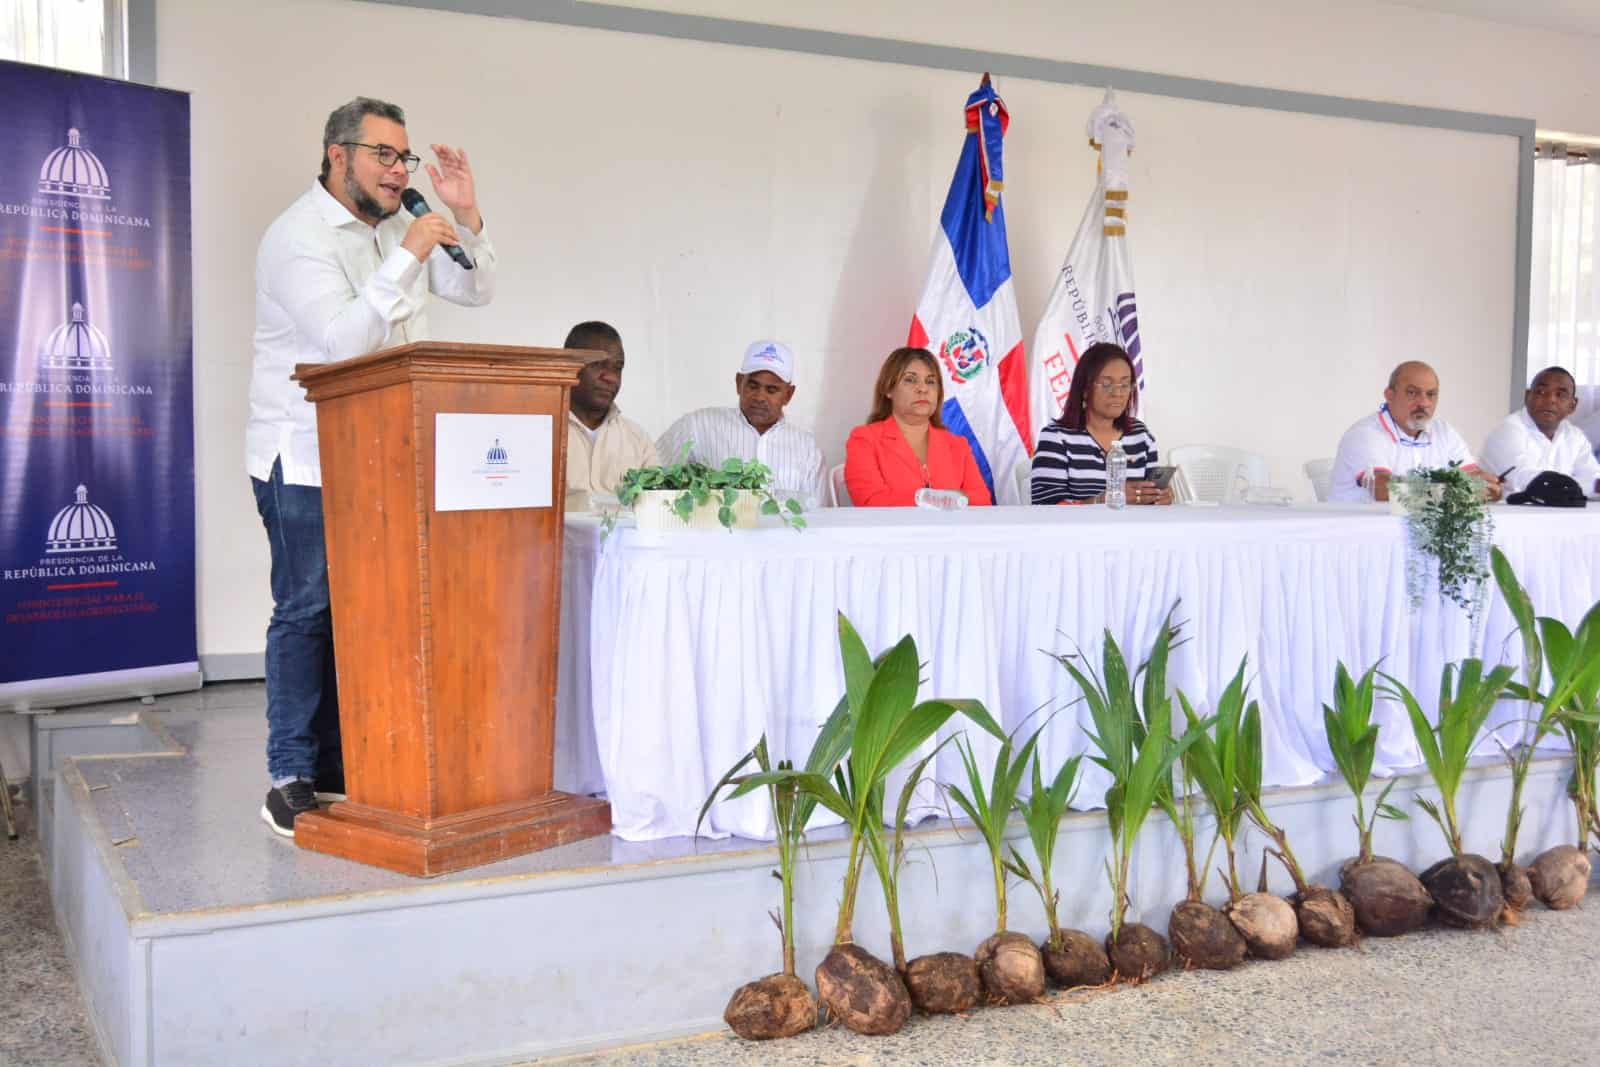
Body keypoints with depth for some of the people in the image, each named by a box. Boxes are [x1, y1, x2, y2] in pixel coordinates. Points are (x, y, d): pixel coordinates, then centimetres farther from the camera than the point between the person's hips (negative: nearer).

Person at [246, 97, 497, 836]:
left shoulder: (396, 225, 11)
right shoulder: (298, 237, -13)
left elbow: (475, 290, 12)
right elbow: (345, 341, -24)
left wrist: (464, 218, -3)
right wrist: (406, 256, -25)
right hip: (306, 460, -7)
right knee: (306, 612, -4)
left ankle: (339, 769, 17)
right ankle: (290, 781, 4)